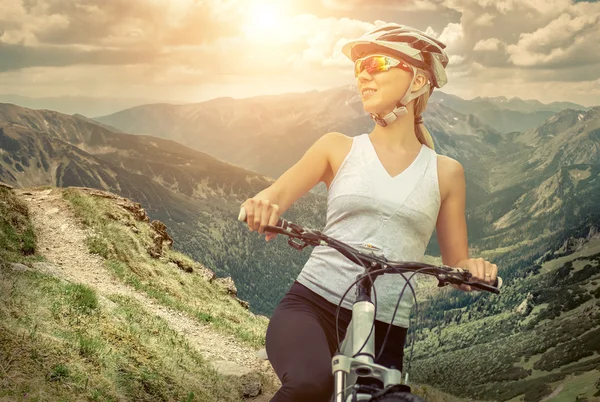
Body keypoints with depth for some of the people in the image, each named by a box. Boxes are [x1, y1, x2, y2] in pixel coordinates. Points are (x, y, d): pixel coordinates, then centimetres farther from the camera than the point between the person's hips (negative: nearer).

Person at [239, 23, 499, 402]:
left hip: (385, 328, 2)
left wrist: (474, 269, -12)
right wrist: (262, 205, -22)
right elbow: (271, 198, 2)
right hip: (311, 305, -2)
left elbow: (458, 267, 12)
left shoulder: (445, 172, 9)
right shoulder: (338, 148, 8)